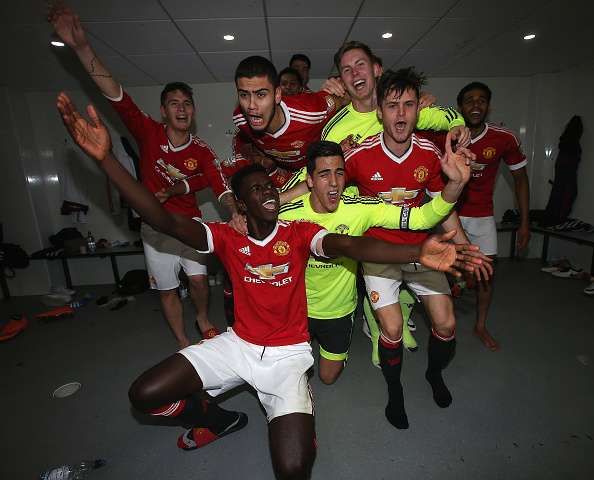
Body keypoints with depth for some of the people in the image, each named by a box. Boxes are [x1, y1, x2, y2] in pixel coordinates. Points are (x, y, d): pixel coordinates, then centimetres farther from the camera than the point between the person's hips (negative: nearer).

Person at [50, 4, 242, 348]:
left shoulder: (202, 151, -8)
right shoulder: (149, 132, -8)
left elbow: (220, 185, -19)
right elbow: (117, 96, -18)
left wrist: (236, 214, -37)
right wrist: (82, 47, -30)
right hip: (155, 227, 0)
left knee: (199, 279, 2)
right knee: (167, 290, 10)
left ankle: (204, 320, 35)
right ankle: (184, 343, 30)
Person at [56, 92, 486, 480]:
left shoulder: (300, 233, -10)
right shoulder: (228, 238, -5)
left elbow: (349, 245, -28)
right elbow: (166, 221, -17)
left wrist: (417, 253, -46)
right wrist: (106, 157, -26)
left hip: (288, 353, -2)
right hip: (237, 344, 3)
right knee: (144, 395, -4)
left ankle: (293, 423, 20)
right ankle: (219, 420, 25)